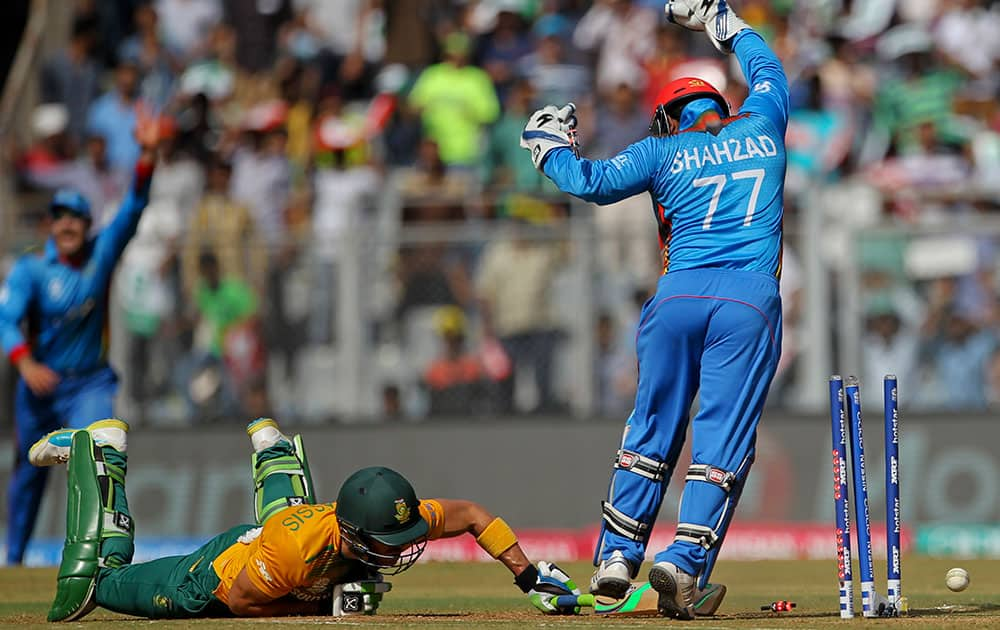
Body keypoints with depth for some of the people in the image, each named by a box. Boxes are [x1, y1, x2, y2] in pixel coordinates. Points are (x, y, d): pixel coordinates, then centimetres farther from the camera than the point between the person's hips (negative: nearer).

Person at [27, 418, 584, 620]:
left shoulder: (405, 520, -35)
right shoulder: (301, 548, -48)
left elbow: (473, 515, -20)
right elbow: (239, 599, -32)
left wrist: (530, 577, -26)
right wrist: (327, 606, -36)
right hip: (220, 574, -5)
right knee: (93, 583, 14)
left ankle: (270, 445, 62)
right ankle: (101, 451, 28)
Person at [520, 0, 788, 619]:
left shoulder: (665, 151, 10)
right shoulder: (762, 129, 16)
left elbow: (592, 181, 10)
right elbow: (768, 68, 34)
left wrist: (550, 147, 29)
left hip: (679, 295, 1)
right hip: (751, 300, -1)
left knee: (653, 425, 13)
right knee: (723, 436, -2)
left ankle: (617, 553, 14)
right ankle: (686, 562, -15)